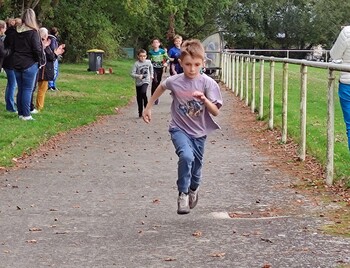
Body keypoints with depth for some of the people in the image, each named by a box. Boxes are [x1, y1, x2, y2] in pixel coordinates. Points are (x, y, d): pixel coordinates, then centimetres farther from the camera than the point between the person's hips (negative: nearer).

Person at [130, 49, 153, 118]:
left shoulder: (148, 62, -3)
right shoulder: (136, 64, -12)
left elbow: (151, 67, 21)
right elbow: (132, 73, -15)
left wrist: (151, 75, 22)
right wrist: (138, 76, -30)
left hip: (146, 81, -1)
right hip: (138, 82, 1)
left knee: (143, 92, -27)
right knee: (139, 98, 6)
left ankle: (147, 107, -9)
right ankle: (140, 113, 17)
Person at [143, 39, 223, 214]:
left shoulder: (207, 83, -14)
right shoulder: (174, 81, -12)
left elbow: (215, 112, -13)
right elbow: (161, 87, 12)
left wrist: (204, 99, -32)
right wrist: (148, 107, 18)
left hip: (199, 132, 2)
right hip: (179, 129, -1)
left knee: (196, 166, 15)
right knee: (186, 156, -30)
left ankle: (193, 189, 49)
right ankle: (183, 194, -13)